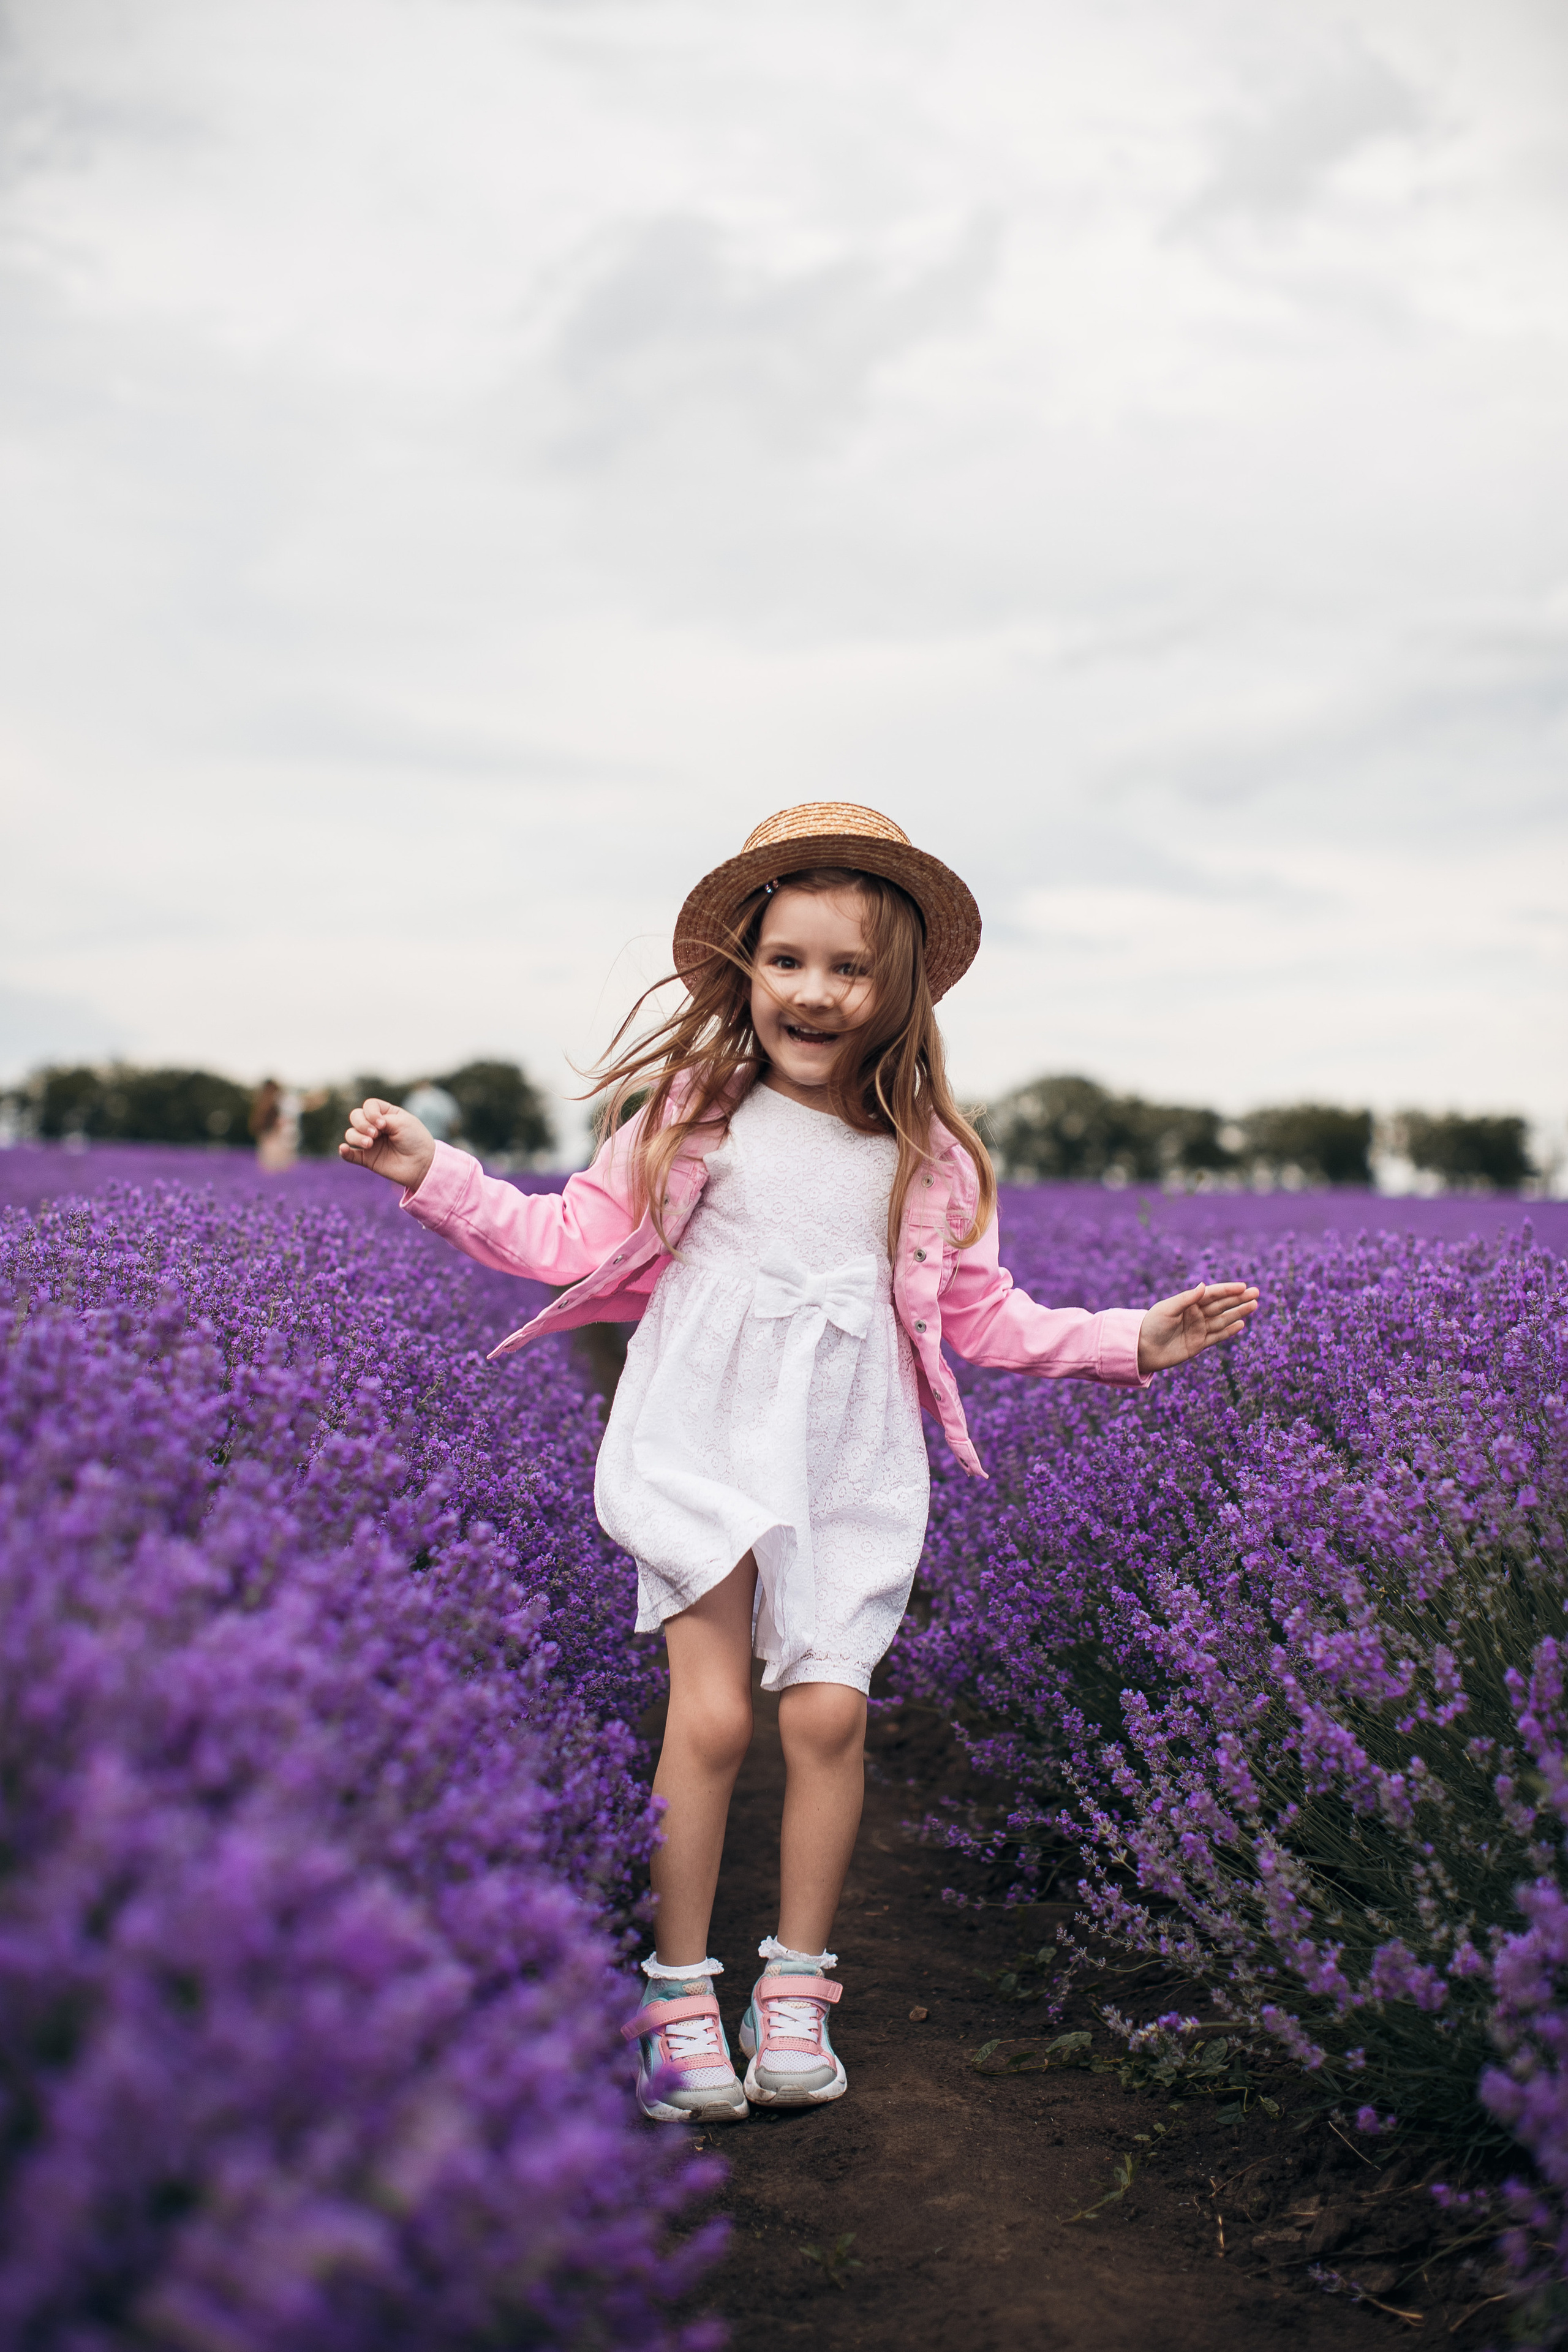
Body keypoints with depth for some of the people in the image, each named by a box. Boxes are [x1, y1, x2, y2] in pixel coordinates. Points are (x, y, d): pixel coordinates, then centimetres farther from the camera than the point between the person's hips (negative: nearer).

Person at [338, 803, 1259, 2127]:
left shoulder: (928, 1159, 5)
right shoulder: (695, 1114, 1)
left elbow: (982, 1317, 13)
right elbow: (580, 1242, 6)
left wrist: (1129, 1341, 4)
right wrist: (435, 1175, 1)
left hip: (849, 1473, 2)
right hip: (704, 1450, -2)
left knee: (829, 1714, -6)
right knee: (711, 1715, -9)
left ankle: (798, 1988, 13)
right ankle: (678, 1996, 6)